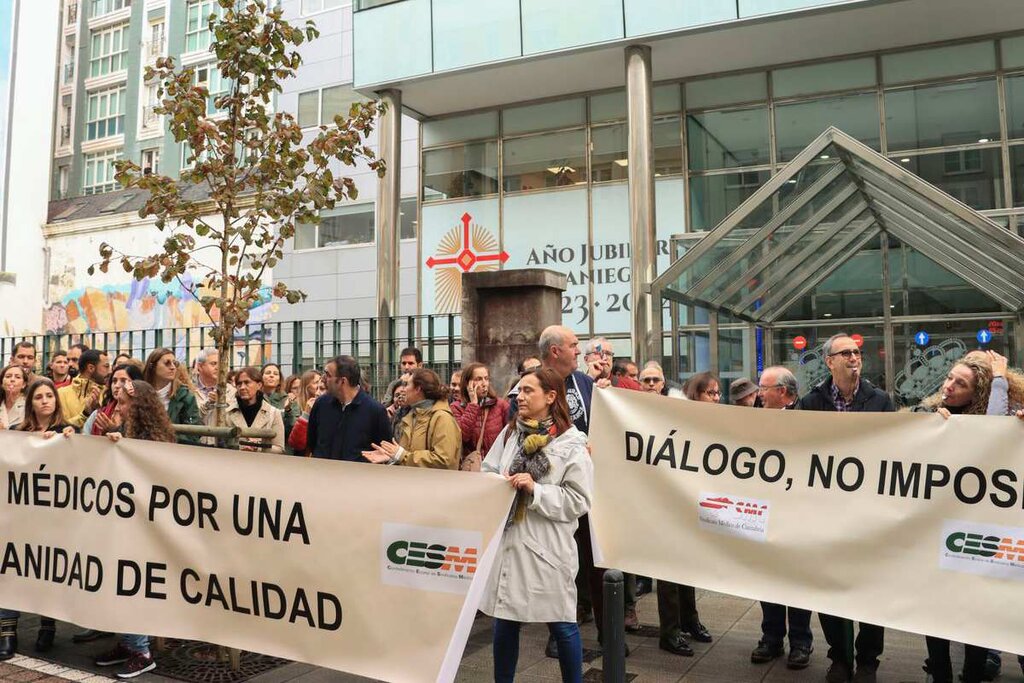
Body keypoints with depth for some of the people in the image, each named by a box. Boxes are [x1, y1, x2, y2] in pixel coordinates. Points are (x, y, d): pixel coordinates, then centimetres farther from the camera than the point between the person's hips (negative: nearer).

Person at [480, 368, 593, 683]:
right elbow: (486, 474, 10)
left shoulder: (572, 443, -8)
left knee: (561, 624, 9)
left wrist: (535, 491, -18)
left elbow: (578, 502, -10)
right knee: (505, 620, 15)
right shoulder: (510, 432, 6)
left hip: (547, 547, -4)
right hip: (506, 541, 4)